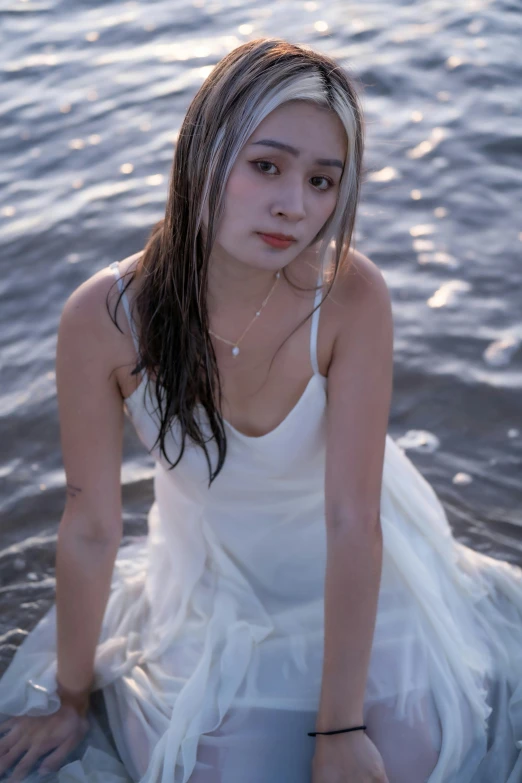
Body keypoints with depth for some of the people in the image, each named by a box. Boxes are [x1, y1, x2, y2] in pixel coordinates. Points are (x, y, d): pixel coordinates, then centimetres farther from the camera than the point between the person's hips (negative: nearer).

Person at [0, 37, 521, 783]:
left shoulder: (352, 295, -28)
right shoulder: (104, 317, -27)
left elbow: (352, 518, -25)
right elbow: (90, 526, -16)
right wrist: (72, 699, -2)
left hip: (352, 562, 0)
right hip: (213, 573, 1)